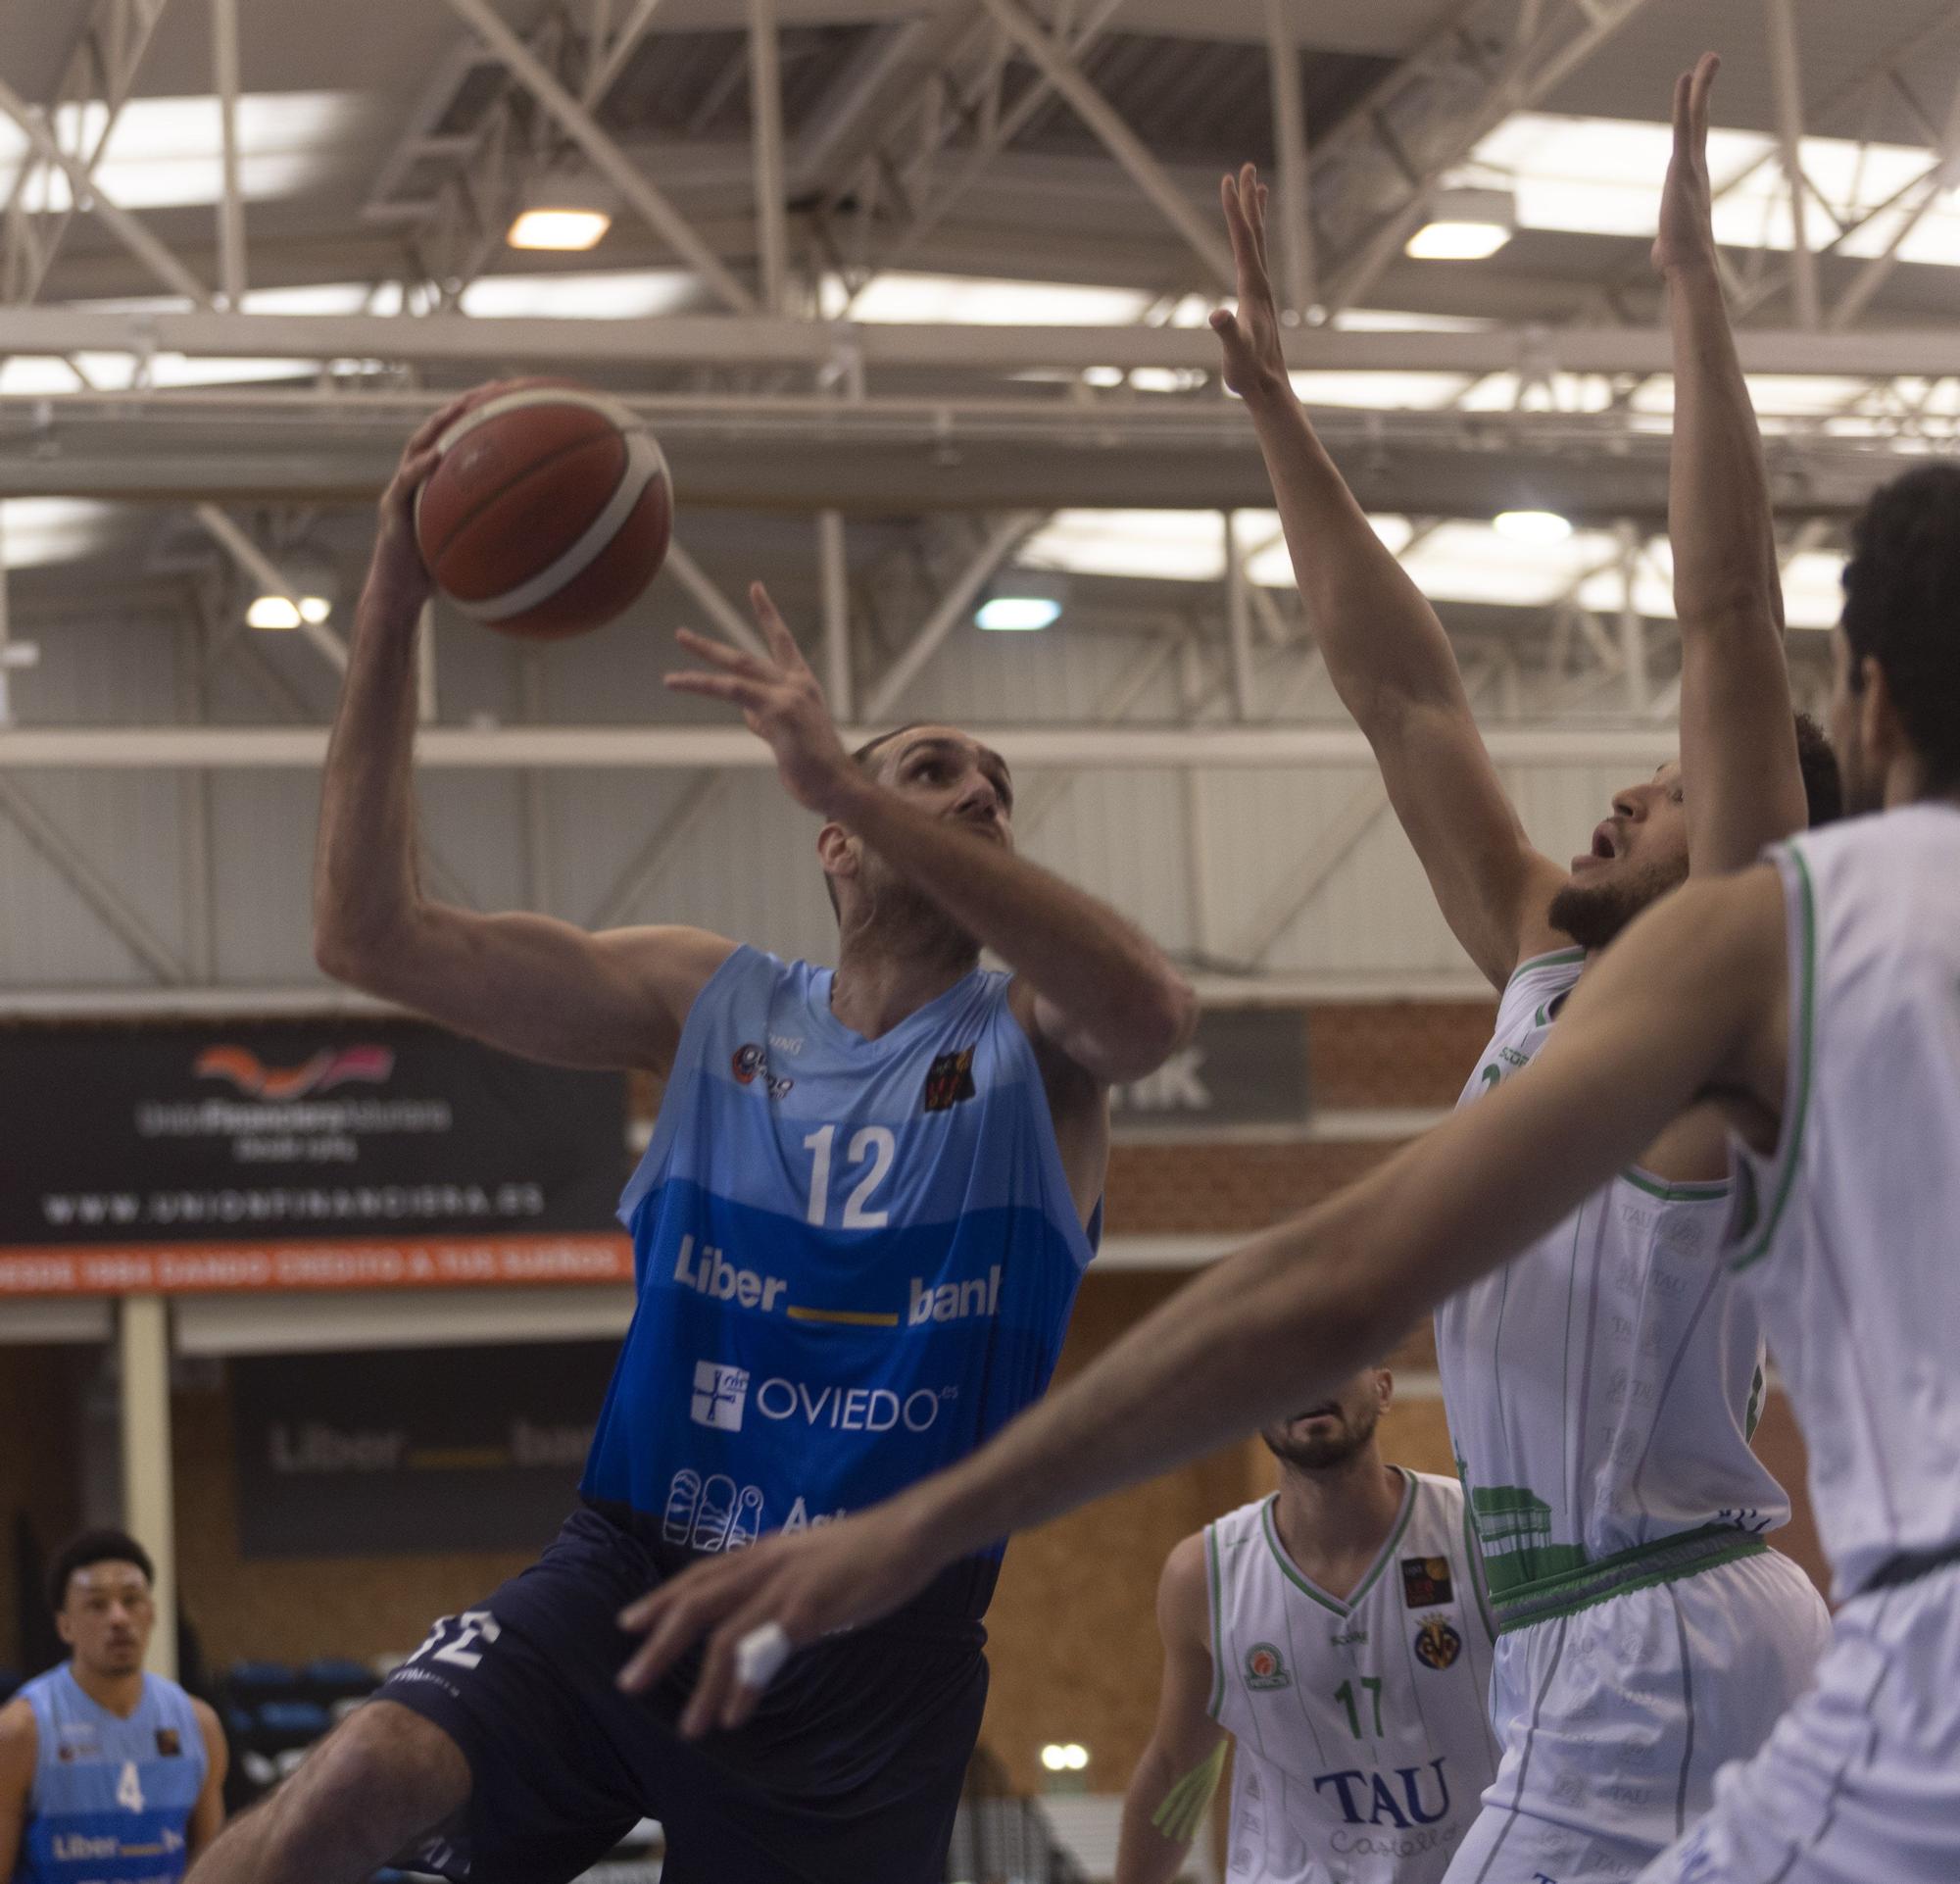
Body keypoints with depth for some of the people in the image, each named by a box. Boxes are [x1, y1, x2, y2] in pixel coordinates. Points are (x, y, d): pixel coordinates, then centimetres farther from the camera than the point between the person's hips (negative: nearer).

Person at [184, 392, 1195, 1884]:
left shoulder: (1034, 1045, 0)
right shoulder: (712, 1005, 7)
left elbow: (1153, 1011, -27)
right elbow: (375, 935, 1)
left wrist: (835, 774, -30)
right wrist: (396, 602, -9)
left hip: (881, 1641, 0)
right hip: (636, 1573, 1)